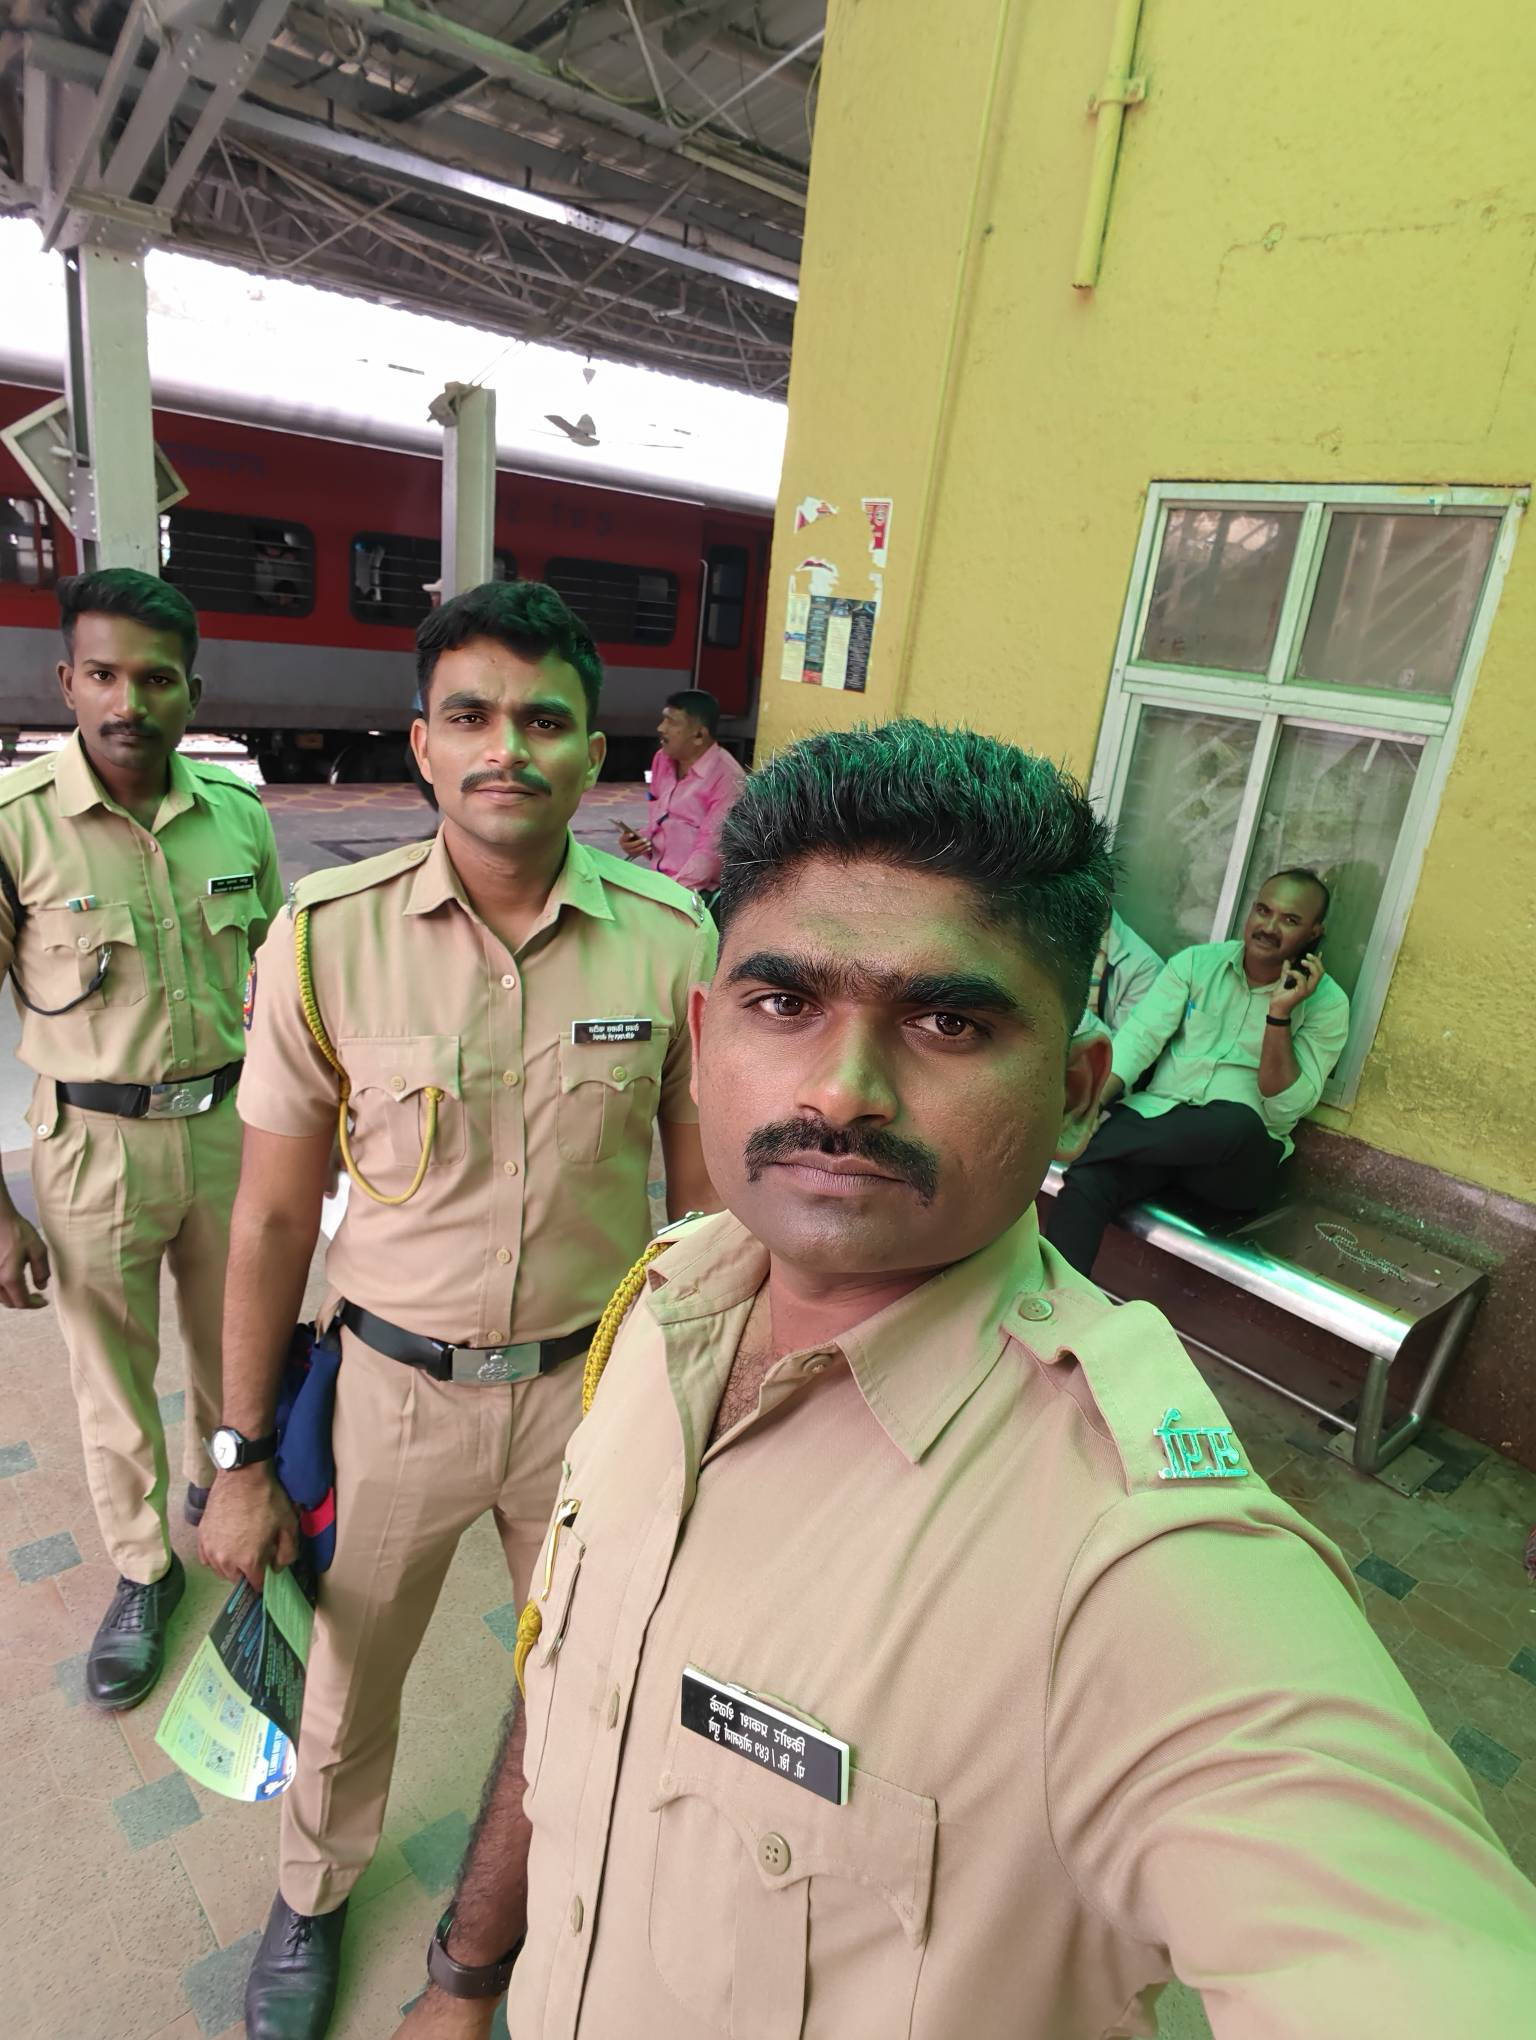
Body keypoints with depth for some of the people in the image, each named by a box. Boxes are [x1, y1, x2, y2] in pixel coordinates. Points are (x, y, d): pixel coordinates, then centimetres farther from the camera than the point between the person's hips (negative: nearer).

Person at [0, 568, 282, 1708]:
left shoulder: (239, 815, -4)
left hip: (229, 1124, 3)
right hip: (96, 1144, -3)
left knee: (233, 1344, 21)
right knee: (113, 1378, 14)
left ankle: (216, 1486, 50)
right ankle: (141, 1570, 38)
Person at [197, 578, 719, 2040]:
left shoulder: (673, 939, -13)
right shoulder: (327, 938, -15)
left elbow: (704, 1190, -2)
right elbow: (273, 1217, -6)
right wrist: (244, 1458, 0)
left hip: (596, 1380, 1)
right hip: (393, 1384, 0)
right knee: (347, 1684, 23)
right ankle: (311, 1897, 58)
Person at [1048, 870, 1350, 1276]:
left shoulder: (1326, 1003, 0)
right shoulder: (1196, 963, 7)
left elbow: (1284, 1110, -8)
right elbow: (1139, 1038, -3)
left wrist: (1280, 1013, -17)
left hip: (1240, 1159, -1)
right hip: (1156, 1120, 2)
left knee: (1237, 1122, -38)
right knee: (1087, 1179, -31)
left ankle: (1086, 1138, -21)